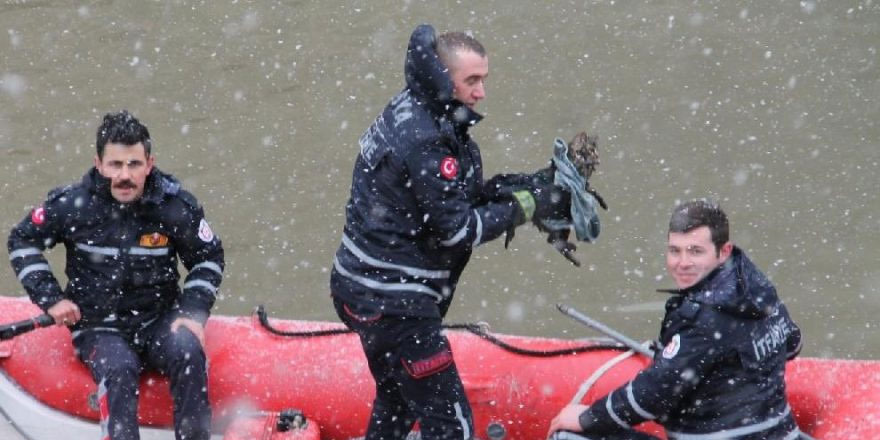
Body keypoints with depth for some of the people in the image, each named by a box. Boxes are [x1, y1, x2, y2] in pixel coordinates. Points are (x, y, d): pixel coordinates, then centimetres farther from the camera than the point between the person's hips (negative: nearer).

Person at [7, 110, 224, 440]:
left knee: (188, 351, -31)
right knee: (119, 369, -34)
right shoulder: (72, 205, -8)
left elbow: (209, 258, 8)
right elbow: (22, 241, 7)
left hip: (159, 321, 1)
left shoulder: (176, 205, -5)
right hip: (98, 329, -1)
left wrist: (194, 312, -6)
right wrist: (50, 298, -3)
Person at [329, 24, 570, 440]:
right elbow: (458, 230, -20)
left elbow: (441, 196, 15)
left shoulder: (409, 111, 7)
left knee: (396, 407, 29)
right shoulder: (424, 141, -23)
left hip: (364, 285, 11)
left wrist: (495, 190, -1)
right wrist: (525, 206, -13)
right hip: (392, 304, -11)